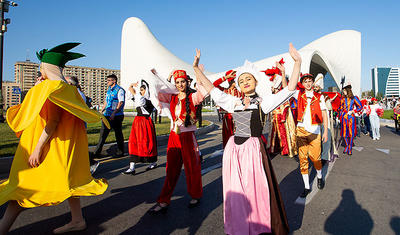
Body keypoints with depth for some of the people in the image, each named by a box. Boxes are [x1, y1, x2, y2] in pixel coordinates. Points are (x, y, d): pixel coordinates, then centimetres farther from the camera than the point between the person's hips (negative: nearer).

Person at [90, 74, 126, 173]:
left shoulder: (119, 90, -10)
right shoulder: (109, 89, 16)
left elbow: (120, 103, -18)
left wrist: (114, 113, -25)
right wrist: (101, 111, 17)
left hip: (116, 116, -8)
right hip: (108, 115, 8)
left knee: (118, 134, 1)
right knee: (103, 133, 8)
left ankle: (120, 152, 12)